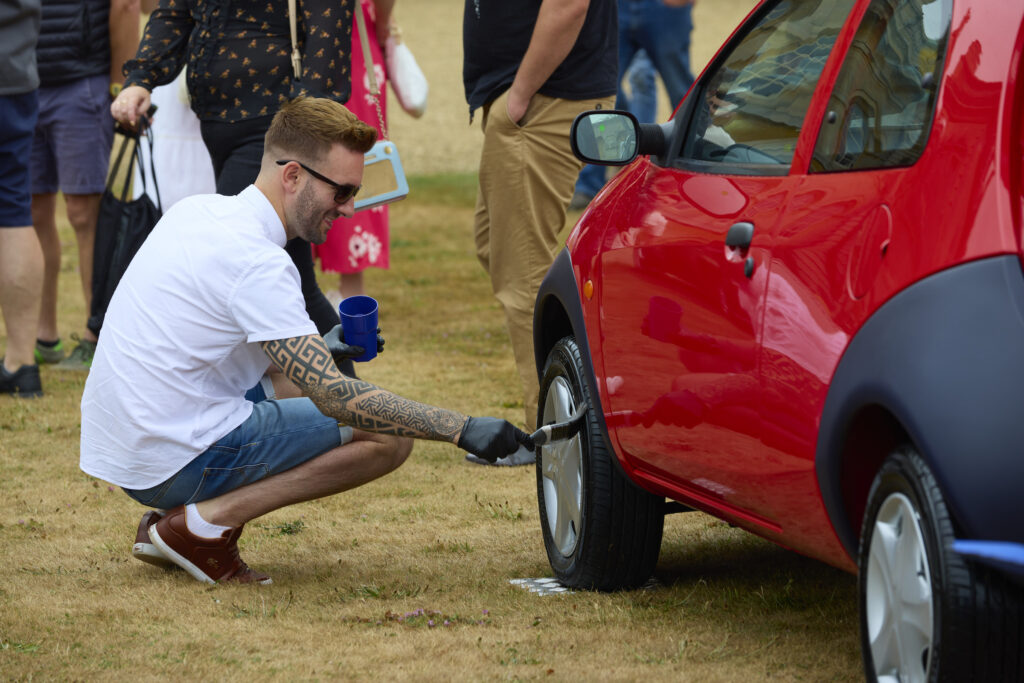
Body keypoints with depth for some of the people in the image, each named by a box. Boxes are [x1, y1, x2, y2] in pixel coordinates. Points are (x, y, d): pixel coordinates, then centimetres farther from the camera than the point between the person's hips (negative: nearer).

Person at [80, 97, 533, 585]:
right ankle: (208, 522, -8)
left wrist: (316, 350, 18)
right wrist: (462, 430, -23)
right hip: (176, 462, -9)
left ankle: (169, 524, 13)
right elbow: (334, 398, -22)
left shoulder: (197, 211, 9)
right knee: (389, 434, -7)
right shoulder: (258, 263, -19)